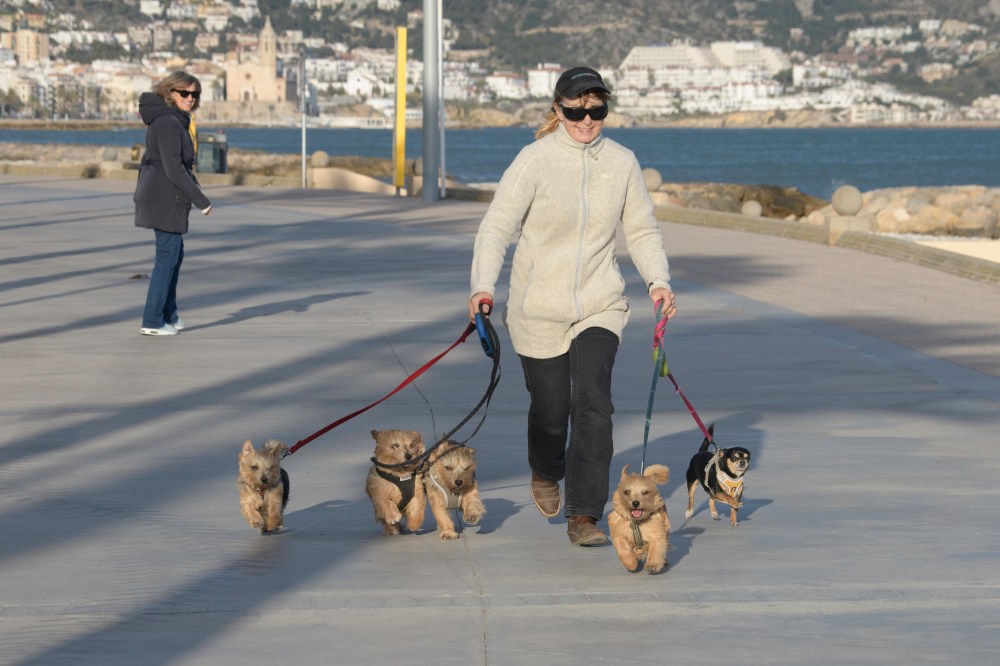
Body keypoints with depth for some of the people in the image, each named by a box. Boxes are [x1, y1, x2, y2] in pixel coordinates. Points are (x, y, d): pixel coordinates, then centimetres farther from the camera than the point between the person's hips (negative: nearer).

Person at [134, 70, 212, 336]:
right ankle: (152, 321, -1)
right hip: (165, 197, -10)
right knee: (168, 255, -4)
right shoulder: (169, 122, -18)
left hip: (154, 194, 10)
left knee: (174, 252, 20)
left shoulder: (173, 119, 14)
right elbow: (174, 168, -23)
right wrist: (201, 200, -19)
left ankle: (168, 313, 31)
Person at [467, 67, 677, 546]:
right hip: (538, 309, -2)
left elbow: (641, 231, 10)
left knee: (593, 403, -14)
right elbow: (497, 225, -14)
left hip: (599, 307, 2)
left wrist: (658, 280, -6)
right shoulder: (535, 160, -11)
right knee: (550, 408, 8)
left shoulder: (622, 163, 1)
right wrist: (483, 285, -28)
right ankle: (546, 473, 43)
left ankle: (584, 517, -9)